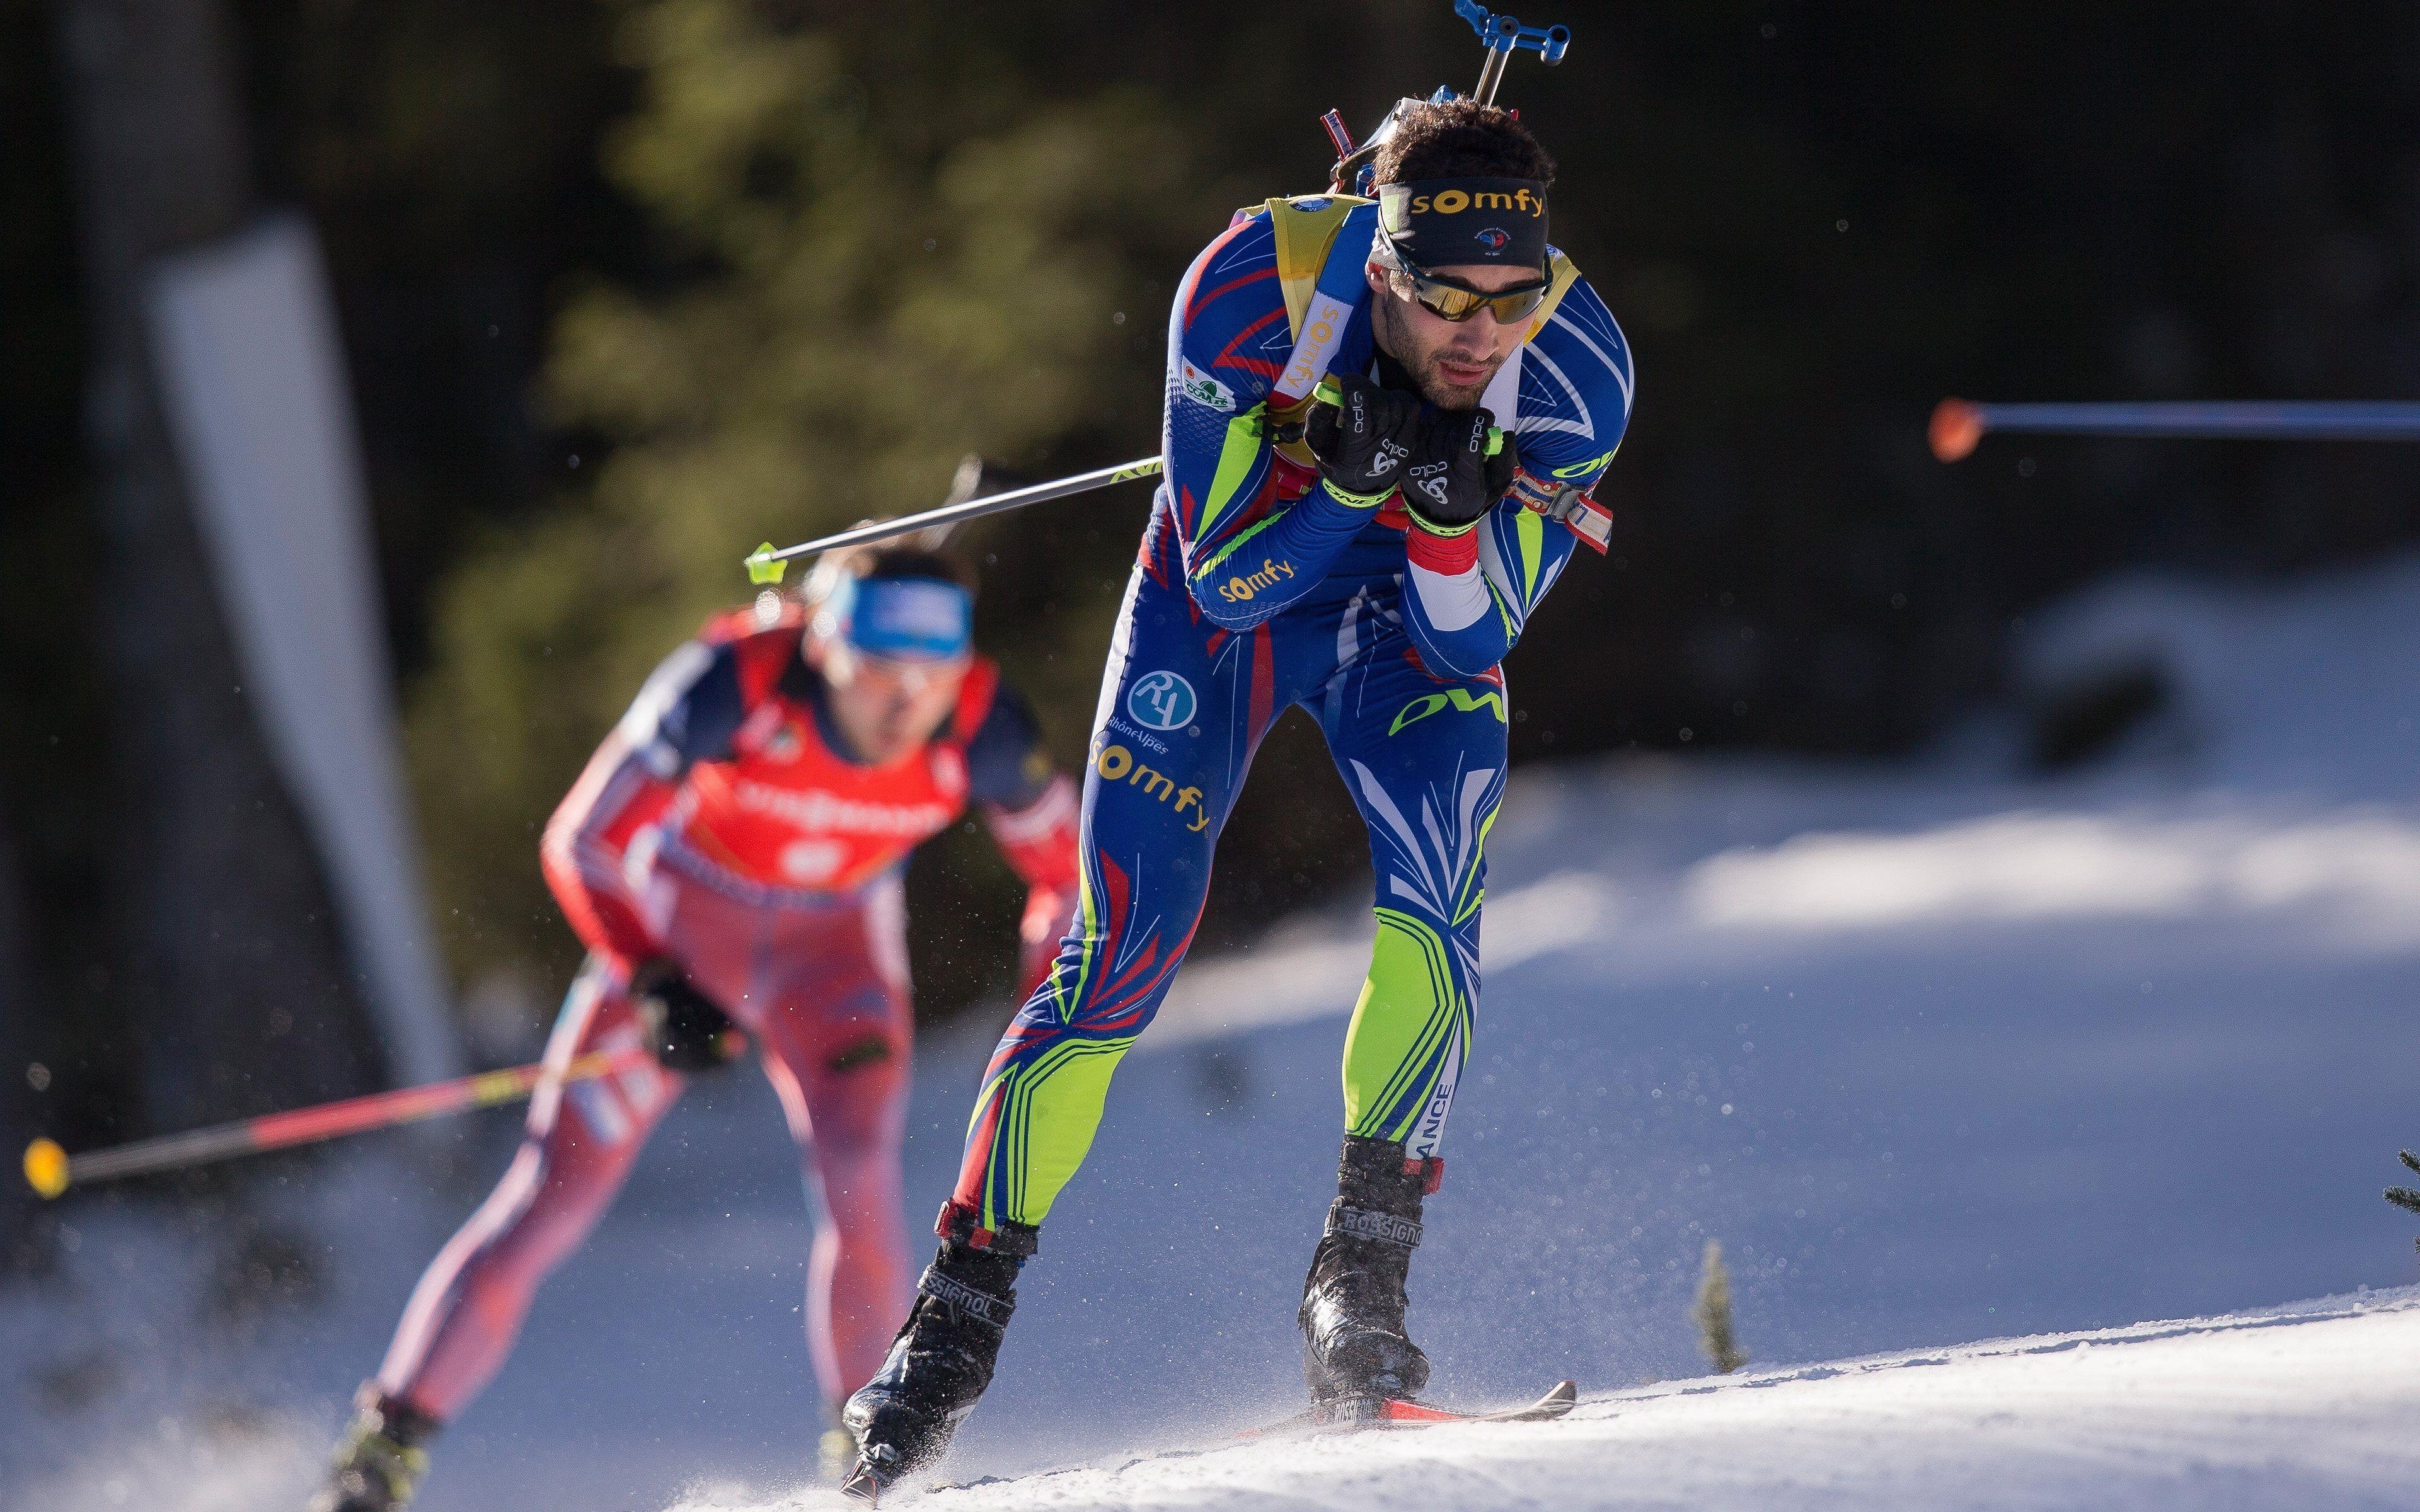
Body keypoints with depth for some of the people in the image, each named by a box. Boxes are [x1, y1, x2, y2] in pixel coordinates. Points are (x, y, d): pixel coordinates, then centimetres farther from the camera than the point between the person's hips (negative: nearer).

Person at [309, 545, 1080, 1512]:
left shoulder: (978, 729, -26)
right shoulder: (730, 684, -33)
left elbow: (1067, 875, -9)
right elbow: (582, 843, -24)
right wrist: (655, 990, -36)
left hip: (829, 950, 2)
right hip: (674, 931, -1)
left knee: (859, 1185, -23)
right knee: (551, 1199, -7)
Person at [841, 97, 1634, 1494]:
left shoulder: (1579, 370, -28)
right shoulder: (1256, 285, -33)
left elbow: (1467, 643, -23)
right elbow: (1228, 582, -28)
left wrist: (1450, 509, -41)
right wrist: (1351, 473, -43)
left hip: (1410, 606, 1)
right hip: (1227, 591, -1)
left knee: (1436, 903, -25)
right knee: (1123, 958, -8)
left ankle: (1362, 1275, -14)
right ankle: (962, 1308, 7)